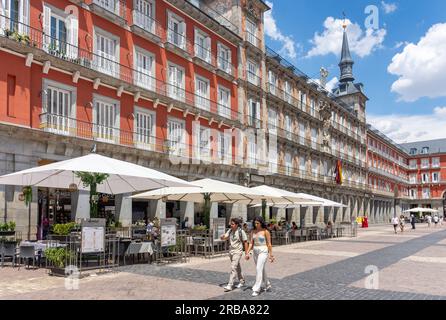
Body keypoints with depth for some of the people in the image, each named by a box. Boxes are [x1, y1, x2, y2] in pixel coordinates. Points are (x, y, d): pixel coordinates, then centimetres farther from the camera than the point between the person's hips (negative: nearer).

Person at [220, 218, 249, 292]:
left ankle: (230, 285, -13)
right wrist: (222, 237, -26)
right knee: (237, 267, 19)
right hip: (231, 251, 6)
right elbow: (224, 238, -2)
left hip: (237, 252, -6)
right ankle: (241, 281, 36)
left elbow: (245, 242, -8)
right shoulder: (230, 231, 4)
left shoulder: (241, 232, -12)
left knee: (233, 267, -13)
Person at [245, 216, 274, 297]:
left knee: (259, 269, -14)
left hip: (263, 251, -6)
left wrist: (271, 255, -5)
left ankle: (256, 289, -11)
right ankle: (267, 285, 35)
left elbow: (269, 244, -6)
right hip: (255, 251, 6)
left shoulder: (265, 231, -8)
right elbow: (251, 243, 7)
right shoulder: (253, 231, 6)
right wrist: (247, 253, -2)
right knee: (262, 269, 16)